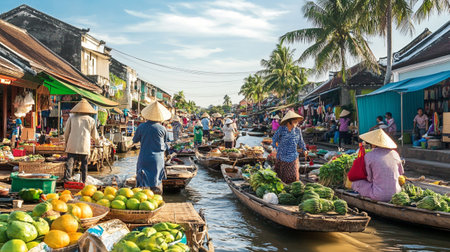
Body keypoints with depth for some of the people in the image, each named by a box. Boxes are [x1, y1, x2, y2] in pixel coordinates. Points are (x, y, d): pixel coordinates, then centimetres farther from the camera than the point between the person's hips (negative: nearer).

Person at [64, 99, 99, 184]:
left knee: (69, 164, -2)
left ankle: (66, 179, -18)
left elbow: (66, 133, 10)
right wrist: (97, 140, 36)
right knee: (84, 165, 8)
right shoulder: (91, 120, 5)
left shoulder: (71, 118, 7)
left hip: (72, 146, 0)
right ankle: (83, 182, 9)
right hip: (85, 147, 0)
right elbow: (95, 136, 13)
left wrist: (66, 143, 26)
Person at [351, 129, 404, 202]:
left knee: (355, 183, 11)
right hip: (396, 194, 5)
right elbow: (401, 173, 17)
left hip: (379, 196, -5)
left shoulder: (368, 156, -8)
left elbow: (370, 178, 1)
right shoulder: (394, 153, 3)